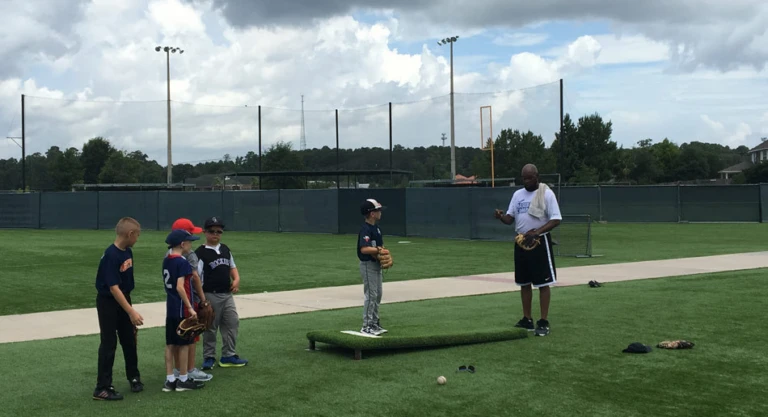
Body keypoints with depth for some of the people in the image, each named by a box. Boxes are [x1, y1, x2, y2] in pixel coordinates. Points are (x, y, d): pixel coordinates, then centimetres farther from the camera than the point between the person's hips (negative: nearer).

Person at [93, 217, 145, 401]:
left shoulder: (127, 252, 0)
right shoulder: (111, 256, -26)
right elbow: (114, 288, -27)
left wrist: (129, 307, 18)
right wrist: (132, 312, -28)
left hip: (123, 300, 8)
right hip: (108, 303, -8)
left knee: (130, 340, 17)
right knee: (109, 344, -2)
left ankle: (134, 377, 33)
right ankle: (102, 388, 7)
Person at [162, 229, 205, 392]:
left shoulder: (166, 260, 9)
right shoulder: (182, 262, -16)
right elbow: (180, 287, -23)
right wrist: (190, 308, -20)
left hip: (170, 308, 8)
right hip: (182, 309, -8)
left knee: (170, 344, 10)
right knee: (184, 344, 2)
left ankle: (170, 380, 13)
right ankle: (183, 380, 10)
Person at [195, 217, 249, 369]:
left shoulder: (225, 249, 10)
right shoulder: (200, 253, -11)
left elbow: (232, 266, 20)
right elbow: (195, 277, -16)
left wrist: (236, 279, 0)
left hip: (227, 294, 6)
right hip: (210, 295, -6)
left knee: (232, 323, 8)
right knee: (210, 327, 3)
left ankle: (228, 355, 17)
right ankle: (209, 357, 16)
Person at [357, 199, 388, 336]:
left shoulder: (376, 228, 11)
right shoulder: (365, 229, -19)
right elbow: (364, 249, -29)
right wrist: (379, 249, -19)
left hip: (377, 265, 10)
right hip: (368, 265, -10)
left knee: (377, 295, 14)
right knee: (370, 295, -6)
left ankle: (375, 323, 24)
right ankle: (366, 326, 1)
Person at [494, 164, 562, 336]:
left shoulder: (546, 194, -8)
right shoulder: (517, 194, 9)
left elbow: (556, 219, -13)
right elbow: (510, 218, 7)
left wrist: (537, 232, -25)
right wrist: (501, 216, -16)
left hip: (540, 242, -6)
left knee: (543, 283, -3)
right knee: (524, 283, 12)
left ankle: (544, 322, 1)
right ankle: (527, 319, 22)